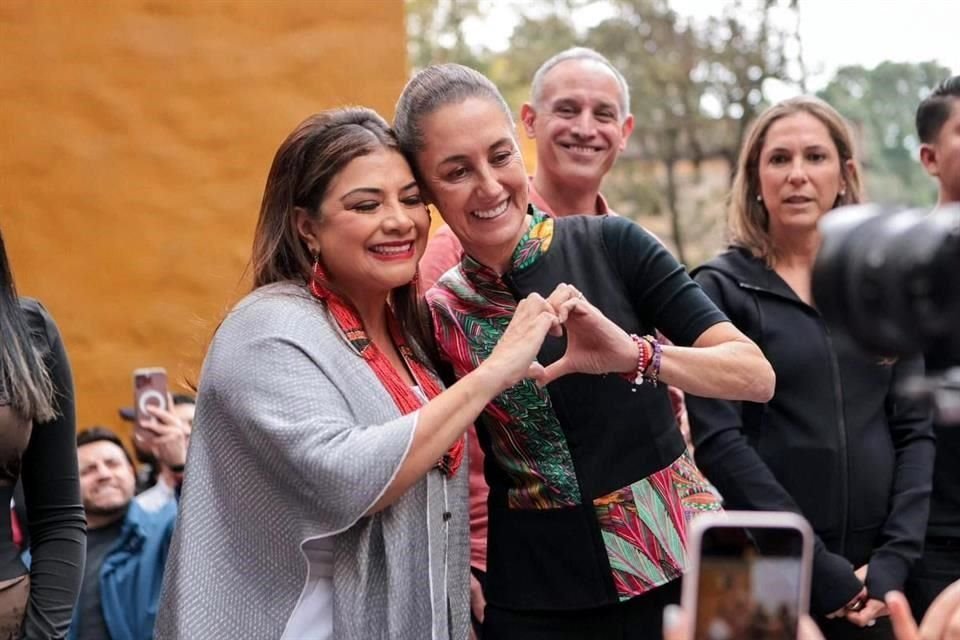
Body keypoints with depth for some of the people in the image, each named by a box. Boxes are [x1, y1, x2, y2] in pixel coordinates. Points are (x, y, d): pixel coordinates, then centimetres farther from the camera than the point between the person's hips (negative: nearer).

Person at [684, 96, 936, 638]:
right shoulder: (721, 288, -3)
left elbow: (916, 430, 4)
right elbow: (718, 442, -12)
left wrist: (895, 558, -9)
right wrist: (818, 568, -16)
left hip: (875, 572, 3)